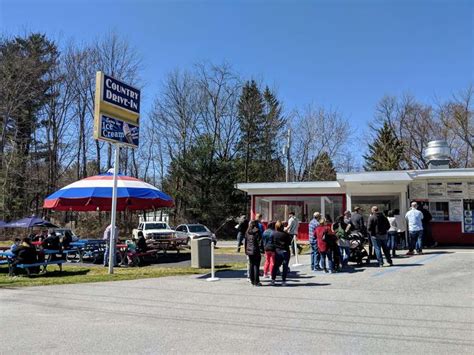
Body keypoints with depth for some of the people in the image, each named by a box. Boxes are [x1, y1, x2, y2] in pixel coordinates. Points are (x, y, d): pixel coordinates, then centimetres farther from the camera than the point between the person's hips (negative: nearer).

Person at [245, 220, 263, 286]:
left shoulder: (247, 232, 8)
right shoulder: (257, 232, -11)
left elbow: (245, 242, 13)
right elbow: (259, 242, -13)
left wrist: (246, 251, 19)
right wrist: (262, 250, -7)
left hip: (249, 251, 6)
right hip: (256, 251, -6)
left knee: (251, 266, 14)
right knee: (256, 266, -2)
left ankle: (252, 280, 19)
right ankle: (256, 281, -2)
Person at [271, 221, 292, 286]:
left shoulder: (273, 234, -6)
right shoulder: (285, 234, -12)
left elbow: (271, 242, 0)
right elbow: (289, 242, -4)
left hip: (277, 251, 3)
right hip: (285, 251, -2)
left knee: (276, 266, 14)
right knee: (285, 267, 6)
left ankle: (273, 280, 12)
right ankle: (283, 281, 6)